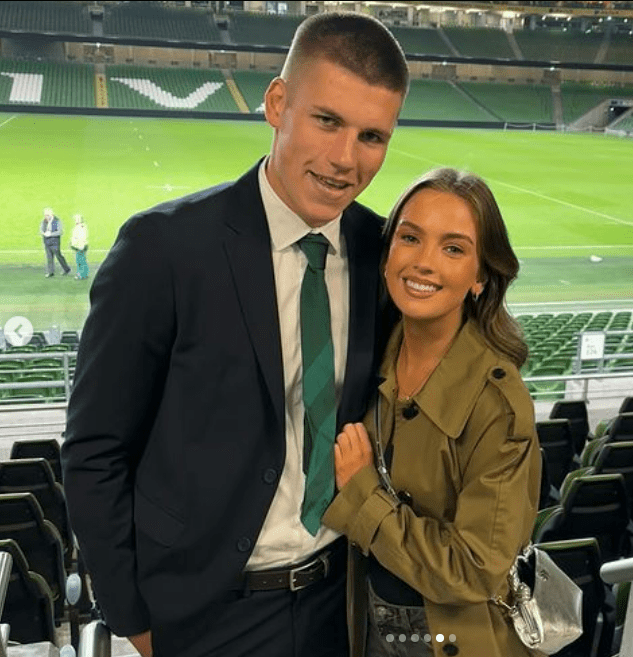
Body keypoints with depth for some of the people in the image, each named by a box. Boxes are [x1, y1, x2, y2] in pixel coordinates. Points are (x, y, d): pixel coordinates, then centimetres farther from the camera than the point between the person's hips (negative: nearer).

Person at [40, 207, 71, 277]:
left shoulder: (57, 221, -11)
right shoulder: (44, 221, 4)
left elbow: (60, 232, -18)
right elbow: (41, 230, 3)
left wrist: (50, 234, -26)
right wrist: (44, 233, -21)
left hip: (55, 241, -5)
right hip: (47, 242, 5)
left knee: (58, 255, -1)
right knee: (49, 256, 4)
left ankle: (67, 269, 15)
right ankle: (50, 272, 8)